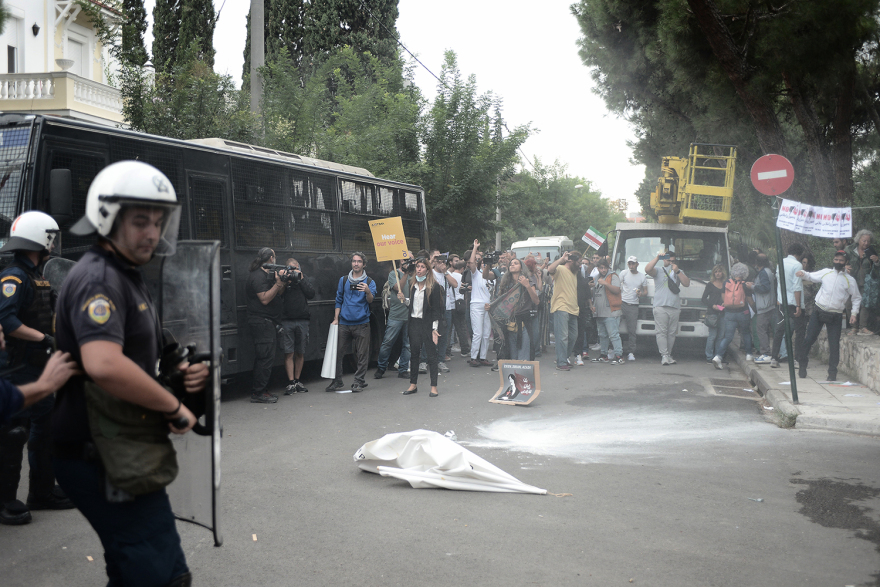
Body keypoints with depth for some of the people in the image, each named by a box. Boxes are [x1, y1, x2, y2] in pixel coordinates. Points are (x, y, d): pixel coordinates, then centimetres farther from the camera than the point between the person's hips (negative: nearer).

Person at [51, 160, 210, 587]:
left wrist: (180, 373, 3)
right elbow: (104, 365, -34)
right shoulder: (98, 278, -17)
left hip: (117, 457, 10)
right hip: (101, 460, -10)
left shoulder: (127, 277, 16)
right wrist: (174, 407, -21)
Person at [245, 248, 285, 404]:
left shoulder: (269, 274, 17)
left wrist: (282, 282, 5)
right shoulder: (257, 276, -13)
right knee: (266, 357, -11)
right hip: (261, 321, -10)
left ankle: (261, 390, 18)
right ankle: (258, 393, -8)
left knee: (265, 357, 12)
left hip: (268, 322, 10)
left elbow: (277, 294, 21)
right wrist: (278, 283, -22)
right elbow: (265, 299, -21)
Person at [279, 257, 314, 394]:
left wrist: (301, 279, -5)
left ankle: (297, 381, 18)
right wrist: (285, 282, -17)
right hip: (287, 321, -3)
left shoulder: (305, 280, 12)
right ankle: (291, 383, -2)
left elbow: (311, 295, -1)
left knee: (300, 353, 8)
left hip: (302, 320, 3)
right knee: (288, 353, -4)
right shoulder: (283, 279, 2)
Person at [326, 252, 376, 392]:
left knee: (362, 354, 0)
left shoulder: (369, 282, 4)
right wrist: (336, 319, 10)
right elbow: (339, 300, 16)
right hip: (344, 323, 2)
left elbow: (370, 301, -10)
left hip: (361, 324, -2)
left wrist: (368, 292, -31)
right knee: (337, 352, 0)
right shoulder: (344, 280, 11)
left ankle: (359, 382, 9)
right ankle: (337, 381, 11)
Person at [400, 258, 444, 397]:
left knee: (432, 354, -1)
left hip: (428, 323, -5)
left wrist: (434, 328, -14)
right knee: (414, 353, 10)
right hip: (414, 322, 5)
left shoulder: (434, 286, -8)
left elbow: (436, 309, -9)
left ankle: (433, 386, 5)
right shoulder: (412, 284, 8)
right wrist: (404, 299, -3)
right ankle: (413, 384, 18)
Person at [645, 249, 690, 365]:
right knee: (662, 332, -11)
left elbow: (687, 283, 6)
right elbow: (647, 269, -9)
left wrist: (677, 272, -4)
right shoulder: (658, 271, 11)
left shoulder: (679, 272, 21)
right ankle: (664, 355, -14)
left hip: (675, 307, 3)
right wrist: (657, 257, -10)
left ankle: (669, 355, 9)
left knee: (672, 333, 3)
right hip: (660, 306, -3)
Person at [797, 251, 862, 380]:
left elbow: (857, 298, 12)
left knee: (834, 344, -2)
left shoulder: (850, 280, 3)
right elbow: (811, 277, 13)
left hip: (835, 316, -1)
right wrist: (803, 273, -9)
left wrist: (854, 313, 3)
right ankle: (802, 365, 16)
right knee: (809, 339, -1)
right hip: (819, 311, 1)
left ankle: (832, 372, 10)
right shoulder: (826, 273, 6)